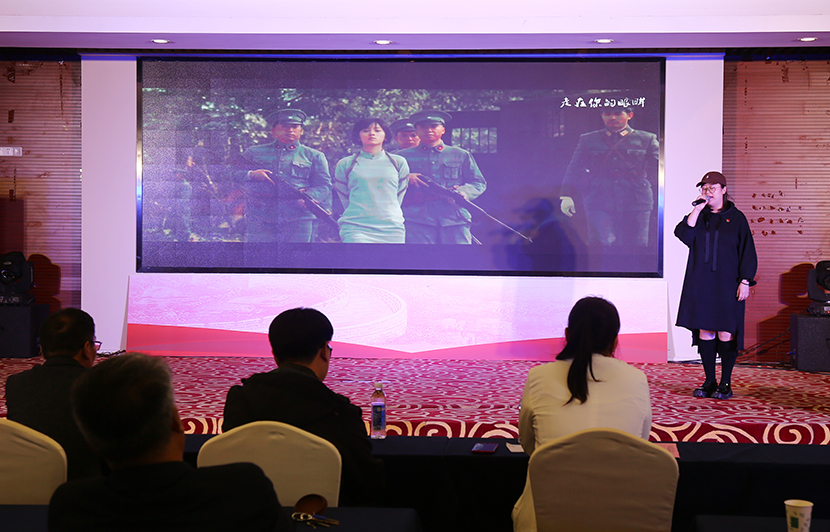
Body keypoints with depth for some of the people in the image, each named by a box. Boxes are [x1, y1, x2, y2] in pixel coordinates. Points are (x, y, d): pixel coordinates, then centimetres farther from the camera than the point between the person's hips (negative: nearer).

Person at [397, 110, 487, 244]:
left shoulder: (461, 155, 19)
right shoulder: (403, 156, 18)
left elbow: (479, 183, 16)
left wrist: (464, 192, -7)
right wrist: (405, 178, -6)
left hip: (455, 220, 1)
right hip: (417, 221, 0)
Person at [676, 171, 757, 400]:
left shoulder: (736, 218, 4)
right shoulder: (698, 216, 11)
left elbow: (747, 252, 2)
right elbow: (684, 235, -8)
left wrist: (745, 281, -6)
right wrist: (697, 209, -8)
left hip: (727, 285, -3)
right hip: (701, 284, 3)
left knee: (726, 333, -4)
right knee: (705, 331, 3)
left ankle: (726, 383, 6)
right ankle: (709, 381, 12)